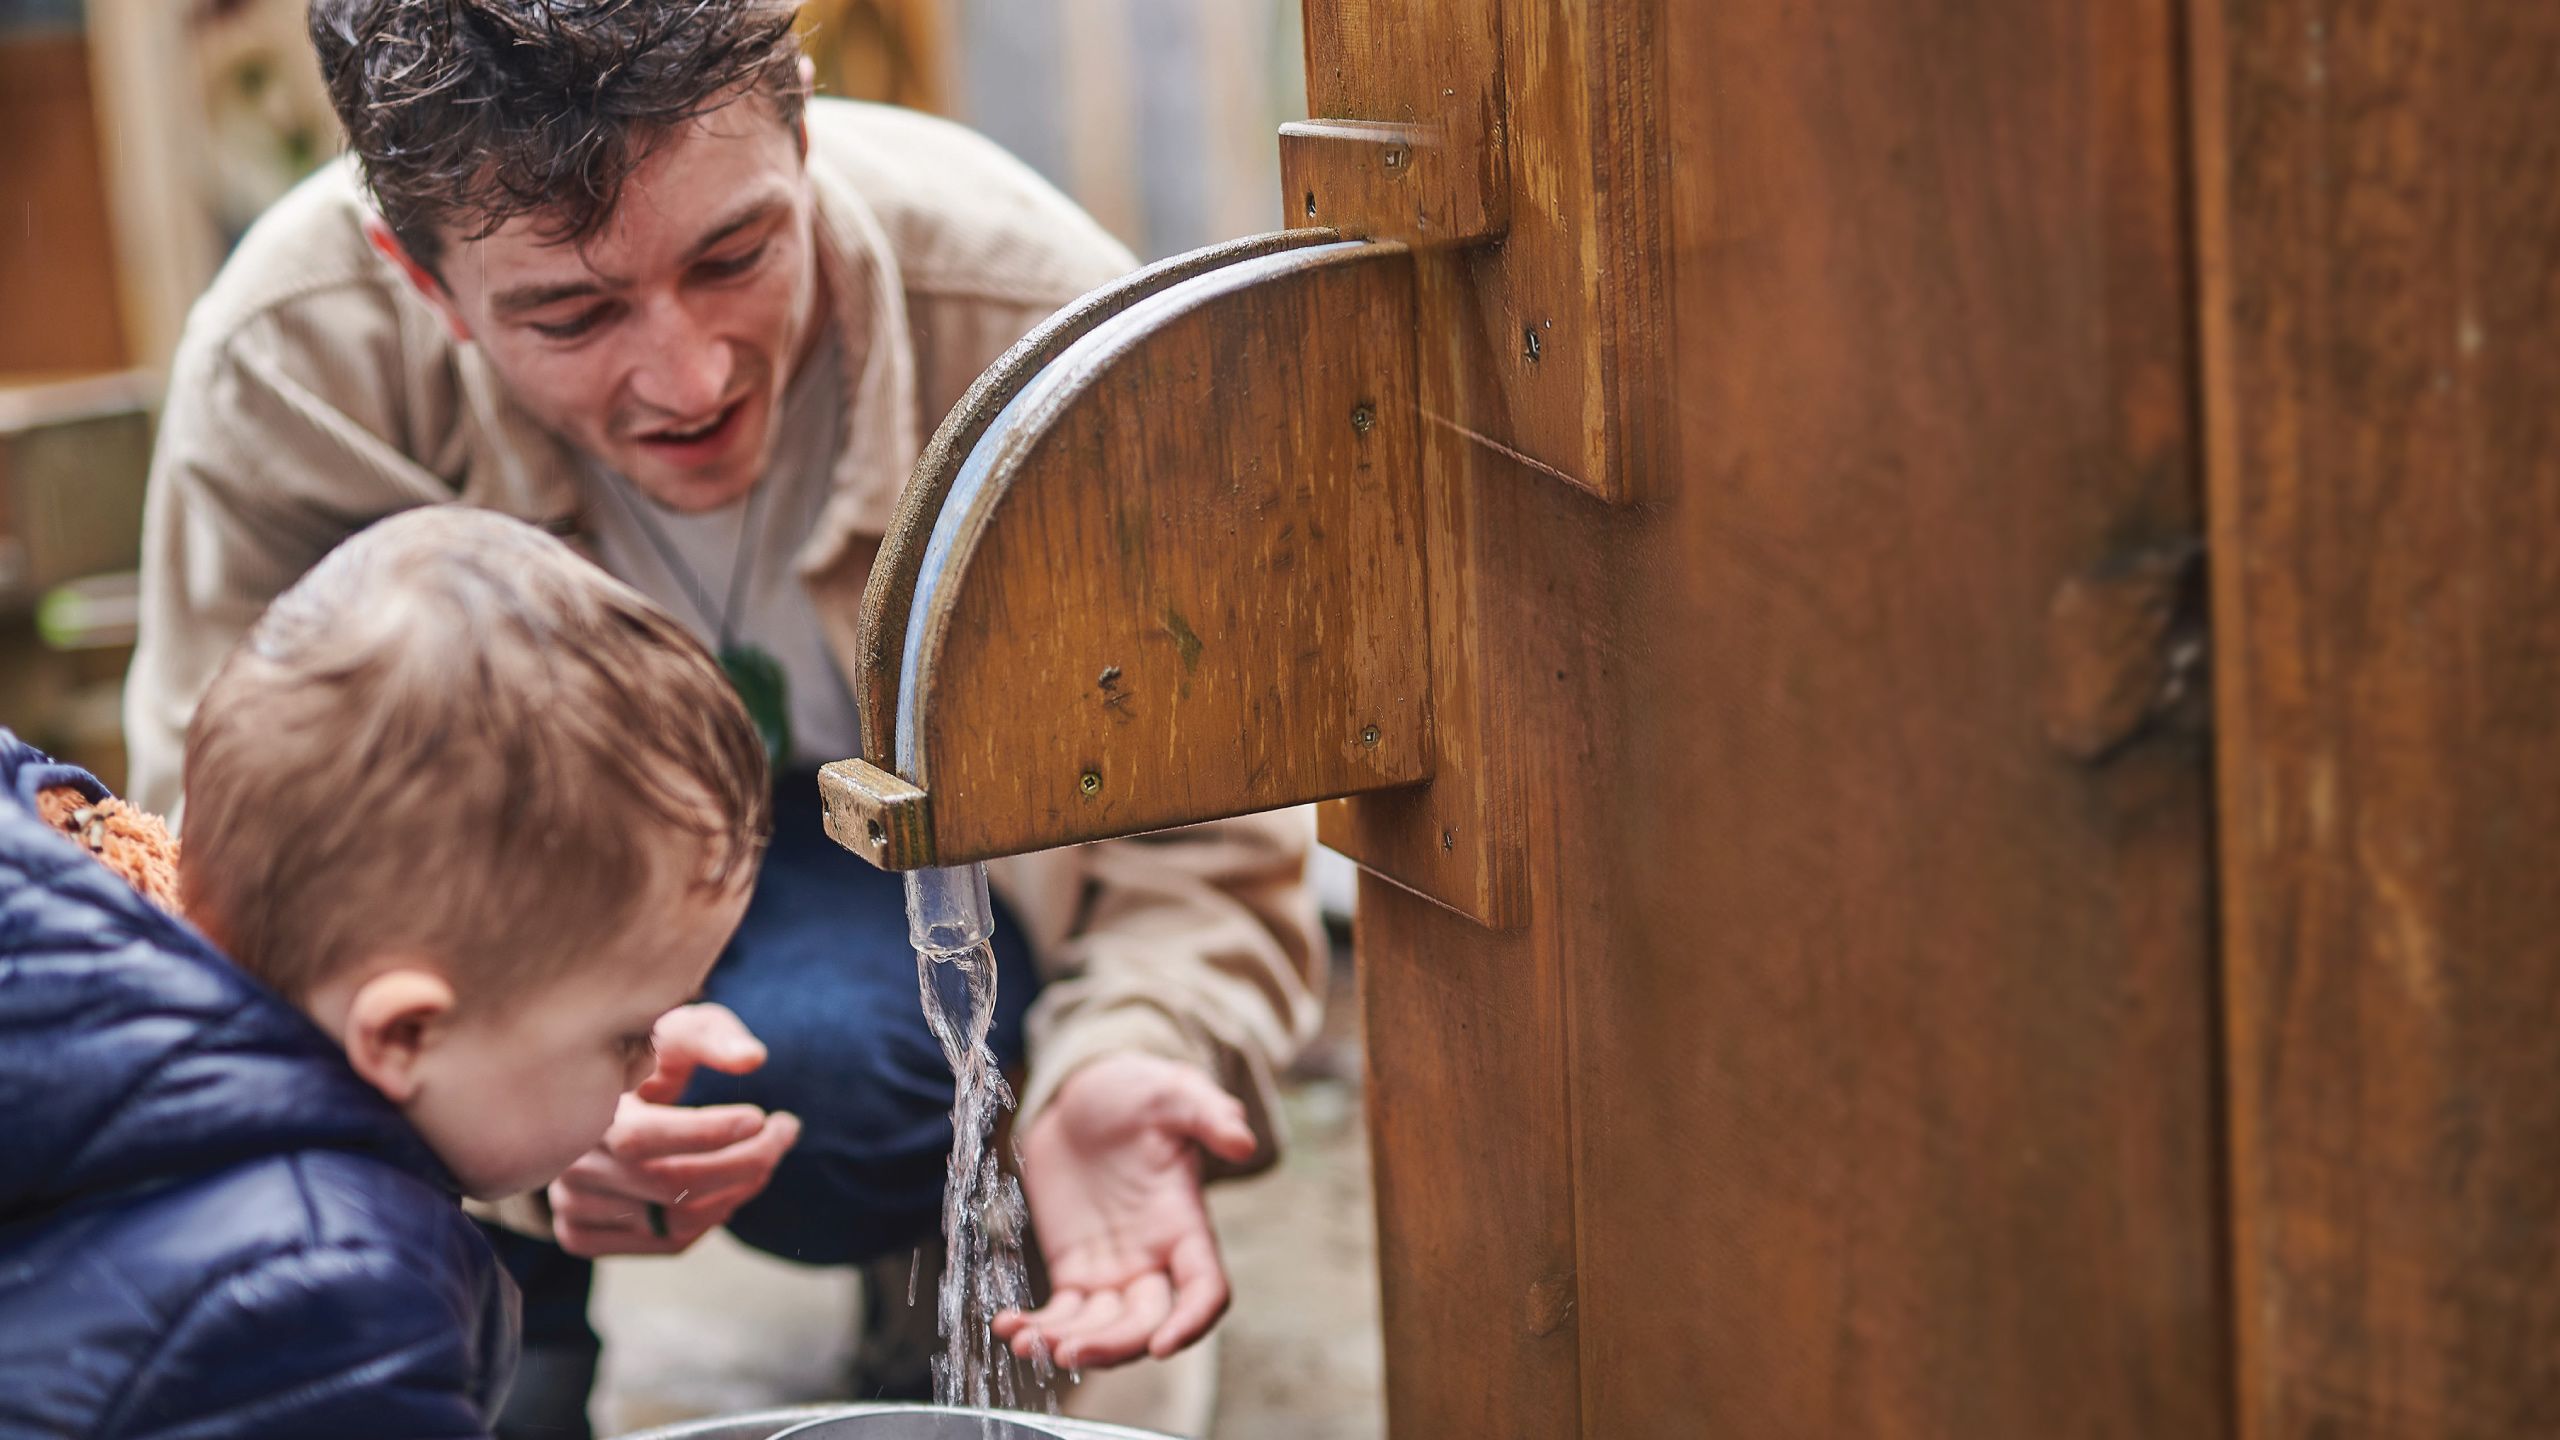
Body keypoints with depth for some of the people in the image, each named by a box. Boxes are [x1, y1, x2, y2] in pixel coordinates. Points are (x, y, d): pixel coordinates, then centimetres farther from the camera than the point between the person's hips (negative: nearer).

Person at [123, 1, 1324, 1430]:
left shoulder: (1030, 318, -30)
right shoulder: (290, 361, -29)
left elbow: (1201, 821, -21)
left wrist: (1130, 1055, -44)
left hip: (904, 854, -2)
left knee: (826, 1055, -35)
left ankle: (957, 1251, 6)